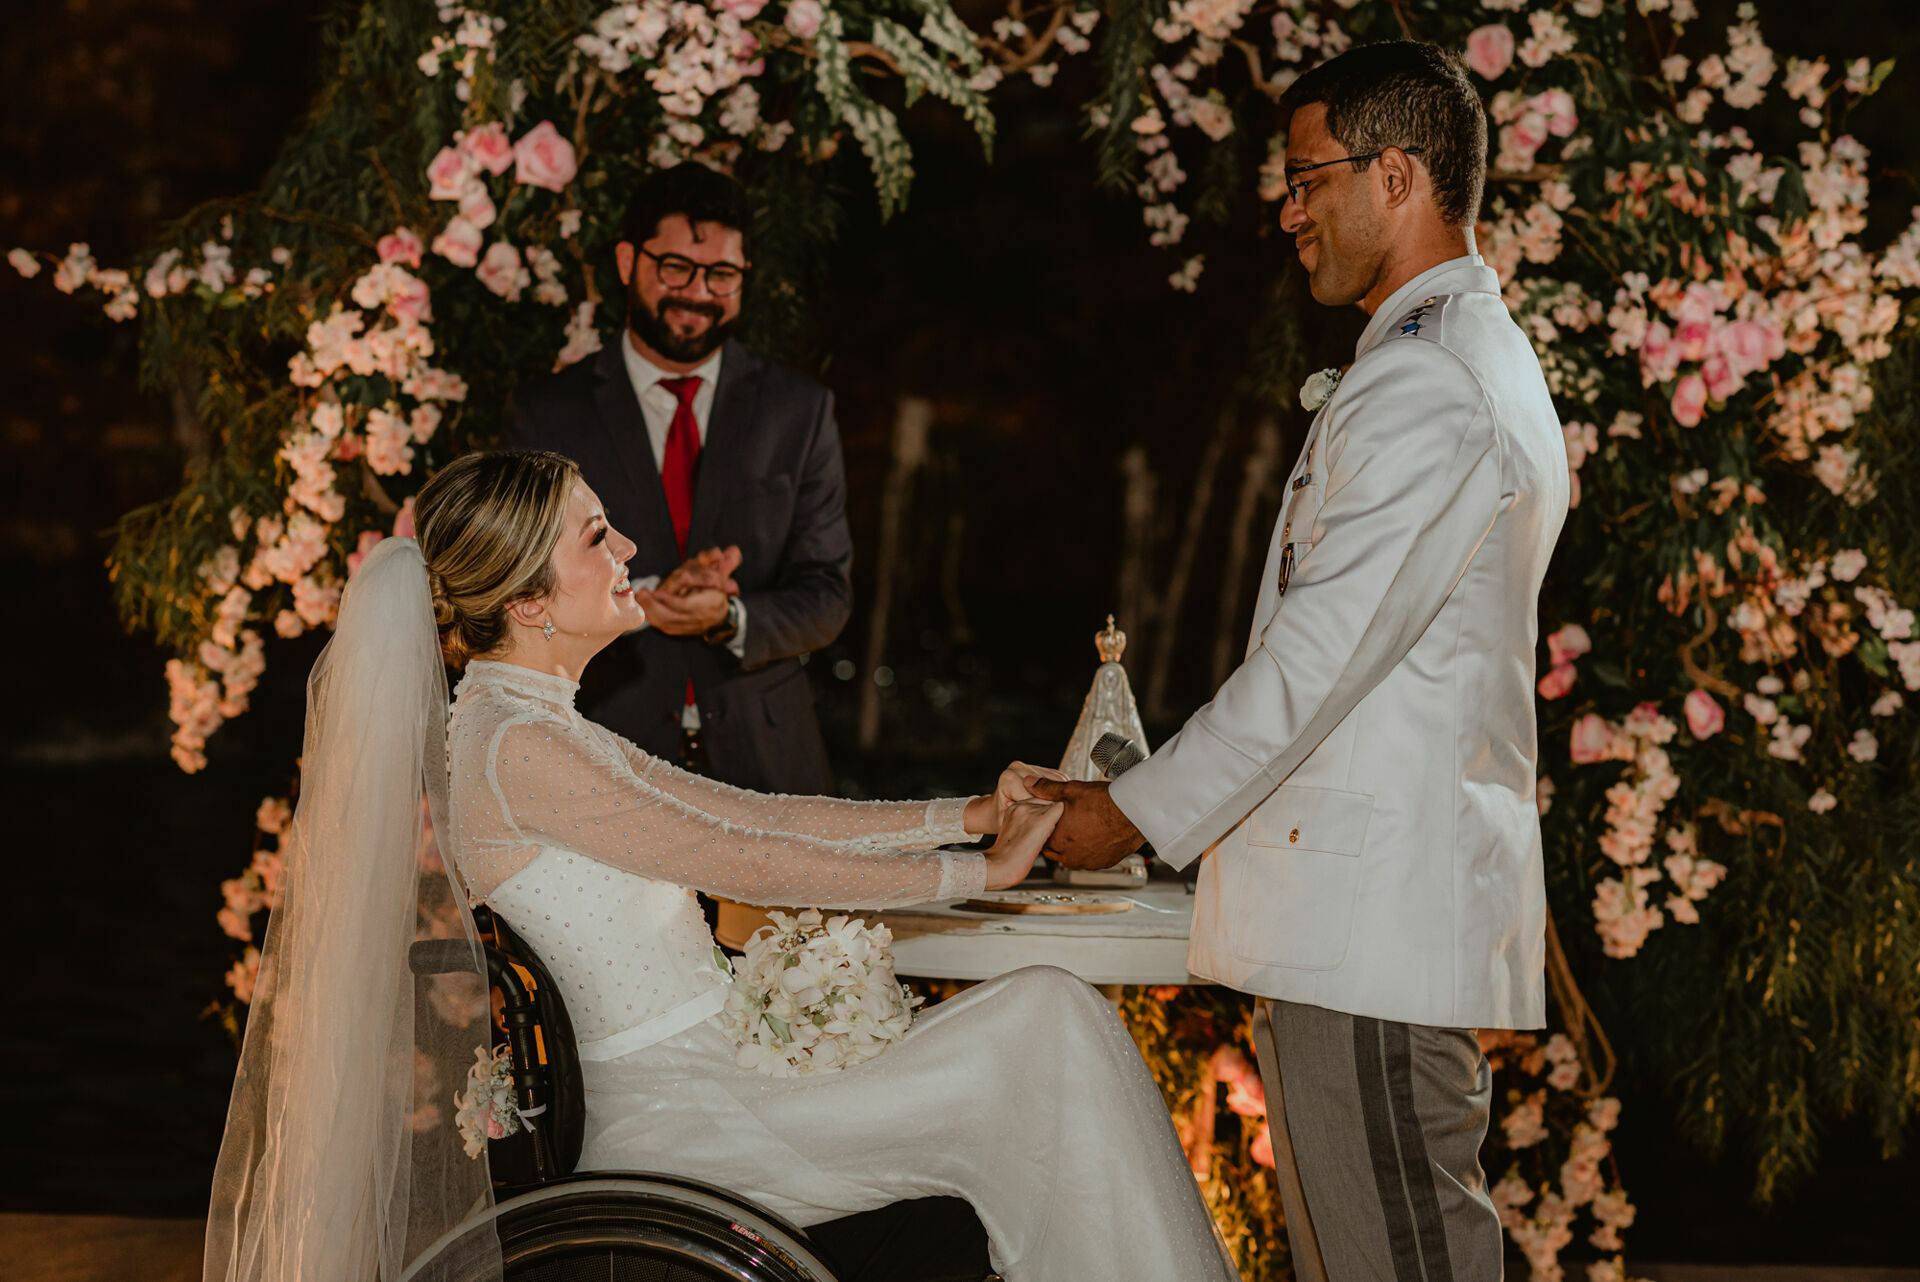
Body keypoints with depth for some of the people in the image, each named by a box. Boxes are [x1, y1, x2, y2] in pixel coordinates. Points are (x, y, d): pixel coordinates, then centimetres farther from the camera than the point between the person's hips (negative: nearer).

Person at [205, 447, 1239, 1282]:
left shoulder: (538, 728, 14)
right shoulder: (515, 750, -17)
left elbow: (754, 815, 15)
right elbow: (747, 863, -14)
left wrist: (963, 814, 8)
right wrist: (976, 871, -6)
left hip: (712, 1075, 9)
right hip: (683, 1123, -9)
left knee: (1051, 1013, -1)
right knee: (1042, 1031, -12)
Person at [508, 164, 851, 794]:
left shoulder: (800, 410, 6)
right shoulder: (548, 415, 3)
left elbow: (826, 597, 3)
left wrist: (730, 618, -18)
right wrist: (643, 599, -21)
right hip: (608, 760, -1)